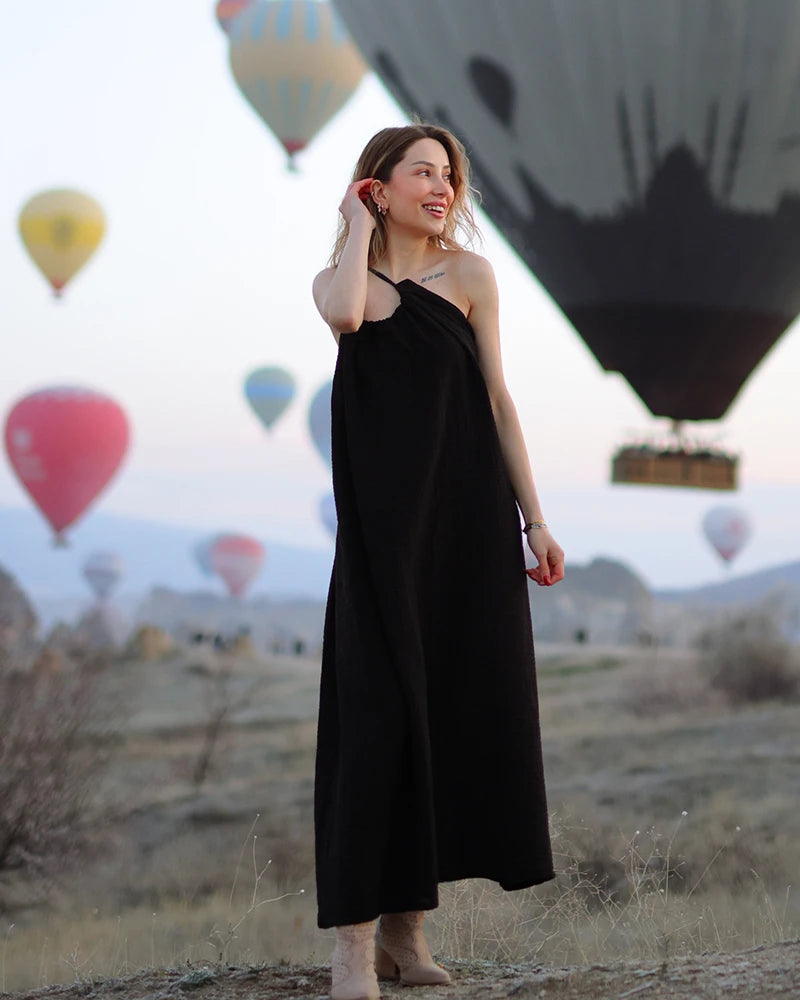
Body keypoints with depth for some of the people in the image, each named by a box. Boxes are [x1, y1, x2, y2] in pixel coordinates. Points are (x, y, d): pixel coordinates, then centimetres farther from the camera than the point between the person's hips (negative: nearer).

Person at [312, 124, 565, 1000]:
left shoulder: (468, 275, 6)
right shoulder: (340, 279, 5)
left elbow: (498, 401, 5)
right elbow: (346, 312, -22)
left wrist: (534, 520, 2)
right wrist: (359, 229, -5)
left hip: (468, 520, 2)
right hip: (382, 527, -2)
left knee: (456, 707, 2)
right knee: (378, 705, -7)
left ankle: (406, 924, 13)